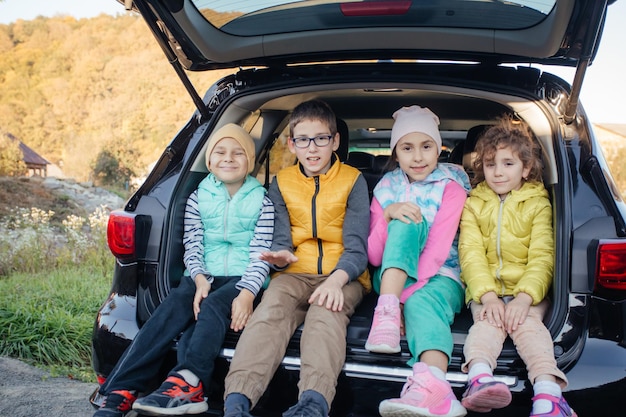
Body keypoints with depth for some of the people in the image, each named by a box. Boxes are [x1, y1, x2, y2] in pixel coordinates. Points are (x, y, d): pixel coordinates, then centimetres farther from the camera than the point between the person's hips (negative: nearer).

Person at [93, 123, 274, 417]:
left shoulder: (262, 202, 7)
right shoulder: (197, 198, 14)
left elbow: (260, 254, -3)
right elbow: (192, 247, 5)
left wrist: (247, 293, -21)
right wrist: (200, 279, -16)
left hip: (241, 280, -1)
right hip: (202, 277, 2)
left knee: (212, 307, -34)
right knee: (172, 309, -28)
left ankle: (186, 385, -52)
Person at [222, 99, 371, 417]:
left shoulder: (353, 181, 4)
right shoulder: (281, 183, 13)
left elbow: (357, 248, -4)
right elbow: (282, 240, 6)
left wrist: (336, 279, -25)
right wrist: (281, 256, -20)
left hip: (343, 275, -1)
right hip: (295, 274, 2)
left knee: (326, 310, -36)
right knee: (271, 308, -31)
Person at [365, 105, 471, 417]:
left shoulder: (451, 186, 0)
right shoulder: (386, 188, 8)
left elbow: (438, 250, -14)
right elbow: (374, 256, 0)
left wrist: (406, 296, -25)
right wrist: (387, 214, -19)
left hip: (438, 276, -2)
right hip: (394, 277, 2)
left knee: (422, 303, -37)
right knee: (406, 223, -24)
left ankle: (429, 388, -64)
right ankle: (387, 312, -41)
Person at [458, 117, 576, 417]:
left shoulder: (538, 204, 8)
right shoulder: (473, 204, 12)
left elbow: (542, 256, -3)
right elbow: (471, 253, -1)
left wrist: (524, 297, -20)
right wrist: (488, 296, -18)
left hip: (529, 290, 0)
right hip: (486, 290, 1)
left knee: (528, 324, -28)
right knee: (487, 323, -28)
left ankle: (548, 391, -48)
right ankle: (479, 379, -54)